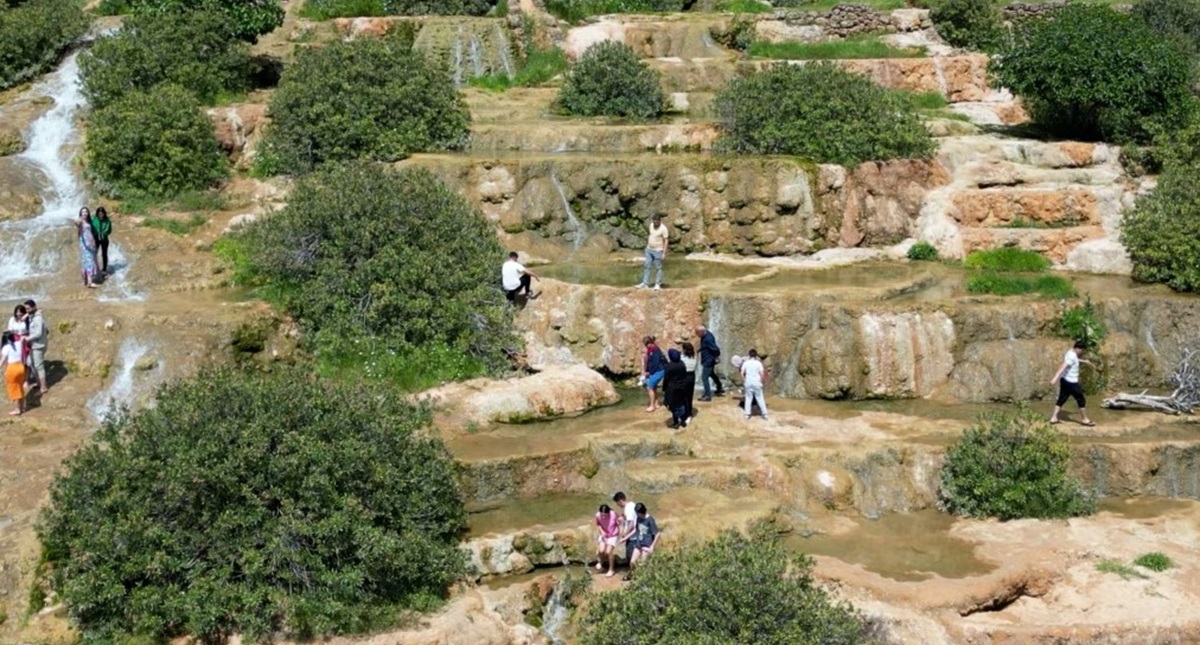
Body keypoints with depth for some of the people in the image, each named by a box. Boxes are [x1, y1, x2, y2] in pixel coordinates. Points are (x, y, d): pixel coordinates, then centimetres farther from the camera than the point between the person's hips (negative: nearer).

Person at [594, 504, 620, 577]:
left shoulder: (613, 515, -29)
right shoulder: (598, 515, -22)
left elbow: (618, 524, -9)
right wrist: (601, 531, -15)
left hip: (613, 535, -3)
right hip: (604, 535, 3)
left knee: (608, 551, -12)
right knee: (601, 550, -15)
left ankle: (611, 570, 9)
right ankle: (600, 562, 19)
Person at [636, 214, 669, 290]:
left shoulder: (663, 229, -18)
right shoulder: (651, 225, 3)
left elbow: (666, 241, -15)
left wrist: (664, 253, -18)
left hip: (658, 251, -7)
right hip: (649, 250, 7)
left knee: (658, 268, 1)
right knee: (647, 266, 5)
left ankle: (658, 284, 9)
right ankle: (645, 283, 7)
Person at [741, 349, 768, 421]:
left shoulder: (745, 363, -2)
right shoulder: (758, 363, -6)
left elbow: (742, 373, -3)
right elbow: (762, 373, -10)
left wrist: (743, 381, 7)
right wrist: (762, 382, 1)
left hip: (748, 383, 1)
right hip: (757, 383, -1)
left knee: (748, 398, 11)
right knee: (760, 398, 7)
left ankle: (747, 414, 10)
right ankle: (764, 414, 9)